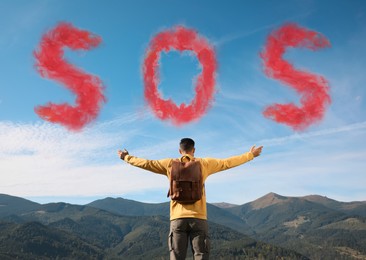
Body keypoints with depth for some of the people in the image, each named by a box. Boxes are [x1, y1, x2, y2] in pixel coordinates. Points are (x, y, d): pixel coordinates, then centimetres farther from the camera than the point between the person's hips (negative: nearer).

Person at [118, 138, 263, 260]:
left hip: (178, 218, 1)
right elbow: (228, 163, 9)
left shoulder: (170, 164, 6)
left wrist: (127, 158, 25)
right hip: (198, 218, 0)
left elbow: (146, 163, 11)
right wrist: (250, 155, 20)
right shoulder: (204, 163, 5)